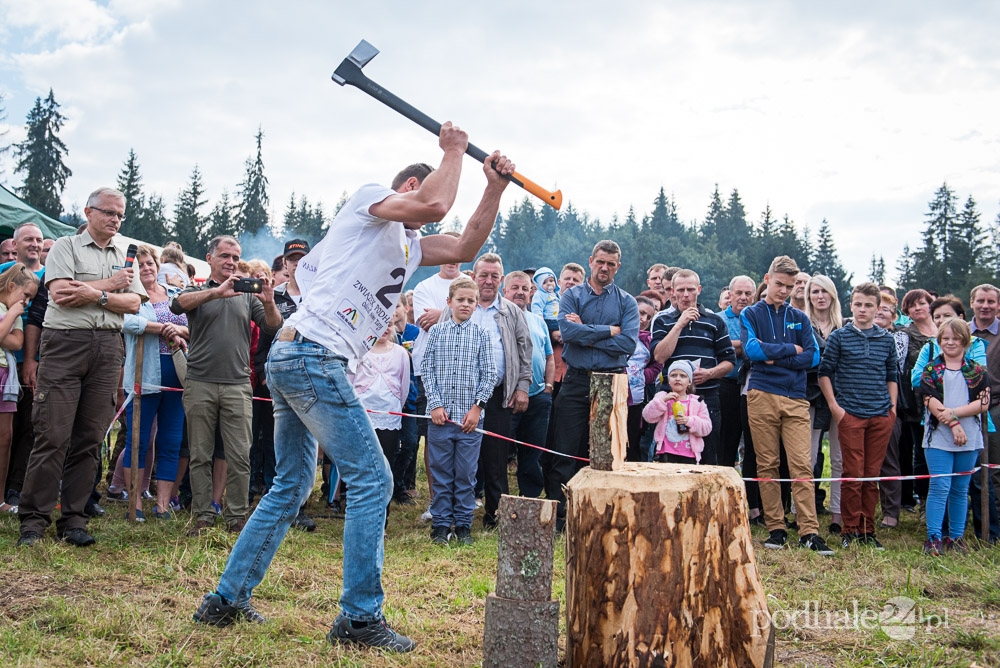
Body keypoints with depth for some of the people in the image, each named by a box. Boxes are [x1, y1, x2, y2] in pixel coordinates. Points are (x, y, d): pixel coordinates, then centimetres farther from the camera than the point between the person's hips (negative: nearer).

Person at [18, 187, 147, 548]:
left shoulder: (125, 255, 18)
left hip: (108, 349, 4)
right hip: (65, 342, -4)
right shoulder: (66, 246, 6)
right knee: (52, 435, -8)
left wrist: (94, 294, -10)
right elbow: (60, 294, -11)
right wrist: (111, 285, -4)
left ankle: (73, 519, 10)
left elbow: (133, 303, 5)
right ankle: (34, 520, -1)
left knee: (90, 438, 4)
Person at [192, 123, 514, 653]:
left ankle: (226, 599, 23)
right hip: (313, 356, -10)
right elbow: (434, 203, -14)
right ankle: (360, 617, -3)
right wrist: (453, 150, 2)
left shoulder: (406, 245, 28)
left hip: (290, 362, 10)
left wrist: (494, 188, 17)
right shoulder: (369, 198, 2)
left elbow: (465, 248, 26)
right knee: (371, 481, -7)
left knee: (291, 487, 17)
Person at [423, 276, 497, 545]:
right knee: (441, 473, 6)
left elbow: (490, 374, 3)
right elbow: (427, 369, 3)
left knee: (466, 475, 5)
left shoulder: (482, 334, 5)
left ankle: (463, 525, 16)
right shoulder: (436, 331, 6)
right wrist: (435, 404, -6)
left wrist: (477, 406, -5)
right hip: (440, 414, 0)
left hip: (470, 416, 0)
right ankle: (441, 524, 15)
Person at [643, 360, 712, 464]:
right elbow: (648, 416, -5)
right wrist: (663, 400, -15)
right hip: (666, 454, 0)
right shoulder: (662, 397, 8)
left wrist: (689, 421, -17)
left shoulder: (697, 402, 6)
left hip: (689, 455, 0)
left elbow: (707, 428, 0)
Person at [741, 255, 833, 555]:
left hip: (796, 398, 2)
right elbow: (752, 349, -9)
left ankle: (809, 531, -5)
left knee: (802, 464, -6)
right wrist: (791, 349, -2)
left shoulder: (799, 318, 15)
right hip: (762, 396, -1)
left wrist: (776, 358, -7)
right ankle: (776, 528, 9)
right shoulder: (751, 314, 8)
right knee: (767, 465, 2)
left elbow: (813, 357, 3)